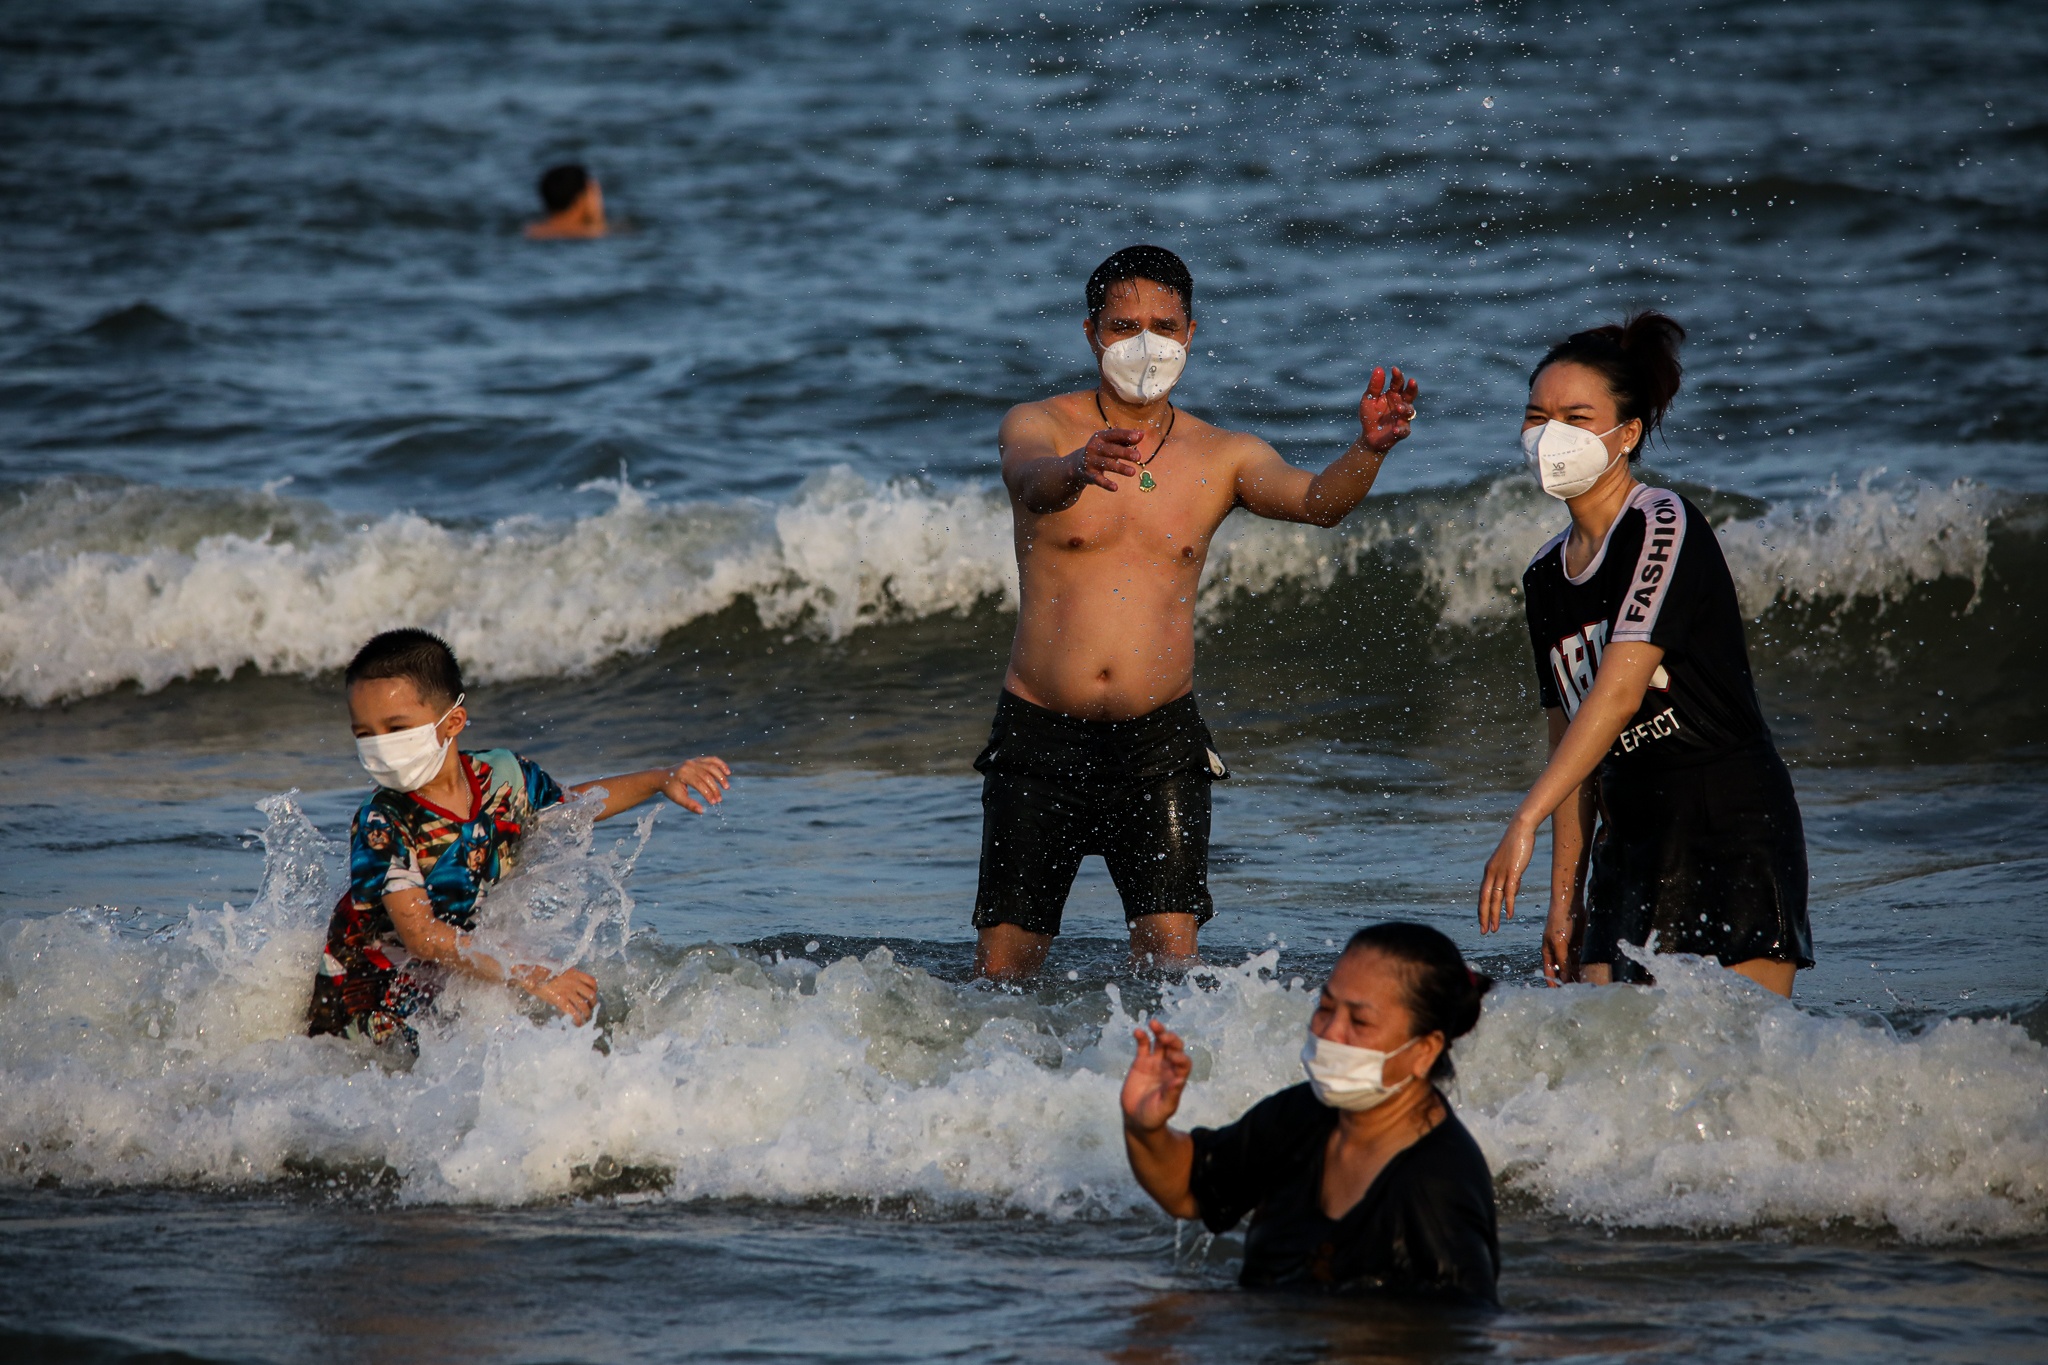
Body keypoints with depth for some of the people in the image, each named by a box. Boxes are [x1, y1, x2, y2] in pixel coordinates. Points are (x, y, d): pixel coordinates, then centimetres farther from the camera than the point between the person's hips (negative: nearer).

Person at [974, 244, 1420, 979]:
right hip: (1041, 734, -1)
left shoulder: (1224, 456, 5)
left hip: (1160, 740, 1)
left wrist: (1368, 449, -36)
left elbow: (1315, 500, -13)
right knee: (1003, 965, 0)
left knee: (1171, 953, -13)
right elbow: (1032, 481, -25)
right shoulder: (1038, 425, -2)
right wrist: (1079, 467, -50)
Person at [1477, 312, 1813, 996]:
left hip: (1735, 825, -7)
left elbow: (1621, 689, -20)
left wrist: (1525, 821, -27)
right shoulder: (1546, 574, 14)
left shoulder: (1666, 527, -10)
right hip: (1630, 846, 7)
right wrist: (1564, 900, 14)